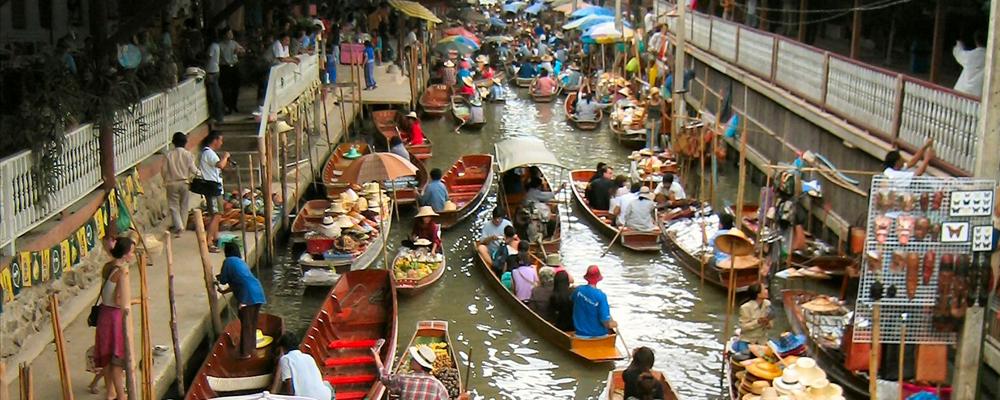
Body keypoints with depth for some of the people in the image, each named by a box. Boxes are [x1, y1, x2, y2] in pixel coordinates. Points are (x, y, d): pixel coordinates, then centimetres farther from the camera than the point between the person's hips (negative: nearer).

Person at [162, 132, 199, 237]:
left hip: (172, 183, -1)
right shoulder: (188, 154, -9)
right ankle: (182, 226, 22)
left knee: (173, 205, 4)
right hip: (185, 183, 1)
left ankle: (178, 226, -12)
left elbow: (164, 170, -4)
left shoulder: (169, 155, -8)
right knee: (184, 205, 14)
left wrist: (166, 180, 14)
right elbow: (193, 169, -10)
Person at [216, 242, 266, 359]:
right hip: (257, 293, 8)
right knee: (252, 323, 19)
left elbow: (223, 280, 8)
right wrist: (223, 291, 43)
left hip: (247, 295, -8)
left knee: (246, 324, -1)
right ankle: (251, 346, 31)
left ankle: (245, 352, 4)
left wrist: (217, 278, 30)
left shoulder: (228, 261, 4)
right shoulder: (241, 262, 27)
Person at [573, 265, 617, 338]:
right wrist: (615, 324, 1)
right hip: (599, 335, -4)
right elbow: (607, 324, -19)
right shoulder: (601, 296, -20)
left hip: (581, 335, 4)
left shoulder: (578, 290, -7)